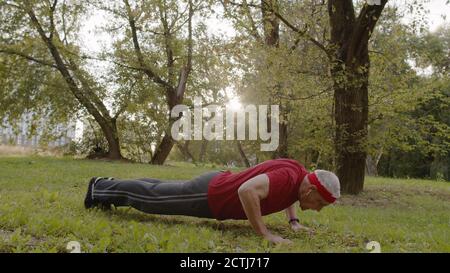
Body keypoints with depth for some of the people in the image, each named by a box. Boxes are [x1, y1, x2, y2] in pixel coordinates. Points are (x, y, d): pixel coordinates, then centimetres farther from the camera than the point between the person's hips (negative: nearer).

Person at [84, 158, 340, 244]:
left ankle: (109, 186, 43)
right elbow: (247, 190, -45)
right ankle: (100, 189, 30)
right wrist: (265, 234, -37)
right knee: (151, 196, 10)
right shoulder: (288, 177, -31)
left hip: (218, 184, 8)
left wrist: (294, 221, 11)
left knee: (162, 190, 24)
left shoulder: (300, 174, -2)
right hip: (209, 196, -8)